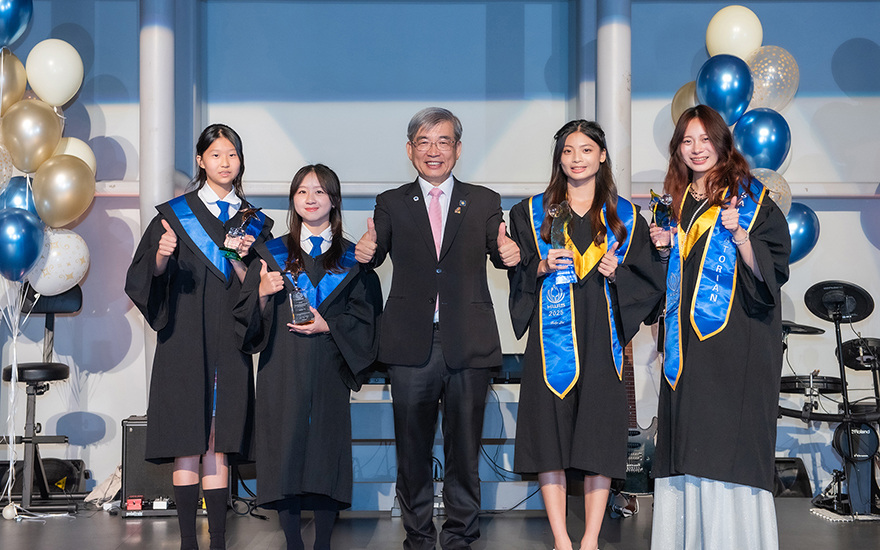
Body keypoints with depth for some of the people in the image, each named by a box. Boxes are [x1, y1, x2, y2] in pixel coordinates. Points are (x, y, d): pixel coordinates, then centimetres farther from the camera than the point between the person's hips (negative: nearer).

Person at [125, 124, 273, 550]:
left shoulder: (254, 222, 12)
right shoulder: (175, 213, 5)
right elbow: (147, 276, 0)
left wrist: (239, 259, -11)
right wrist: (161, 256, -21)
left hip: (229, 344, 2)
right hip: (184, 342, -2)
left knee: (217, 446, 2)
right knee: (187, 444, -3)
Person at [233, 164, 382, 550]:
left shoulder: (351, 259, 9)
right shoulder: (273, 254, 10)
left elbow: (365, 319, 5)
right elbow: (249, 319, 7)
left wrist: (327, 326, -10)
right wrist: (263, 294, -12)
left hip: (329, 374, 0)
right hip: (283, 374, 0)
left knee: (327, 454, -1)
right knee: (286, 453, -2)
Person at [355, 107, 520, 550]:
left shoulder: (484, 203, 10)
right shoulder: (391, 205, 9)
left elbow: (499, 253, 3)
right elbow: (374, 257, 2)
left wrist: (509, 253, -21)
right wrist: (365, 252, -23)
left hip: (468, 345, 0)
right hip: (411, 346, 0)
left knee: (464, 446, 7)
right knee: (412, 447, 7)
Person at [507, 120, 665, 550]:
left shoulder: (624, 217, 11)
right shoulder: (532, 213, 9)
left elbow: (650, 281, 9)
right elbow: (513, 275, 9)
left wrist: (617, 273, -9)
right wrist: (542, 268, -10)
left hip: (601, 340, 0)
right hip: (551, 339, 0)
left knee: (599, 439, -2)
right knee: (550, 436, -4)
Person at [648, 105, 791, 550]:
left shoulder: (750, 199, -1)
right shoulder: (681, 202, 16)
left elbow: (770, 272, -8)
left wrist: (740, 236, -22)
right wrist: (667, 246, 9)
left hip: (737, 341, -5)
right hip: (688, 342, 6)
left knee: (730, 440, -10)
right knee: (689, 443, 4)